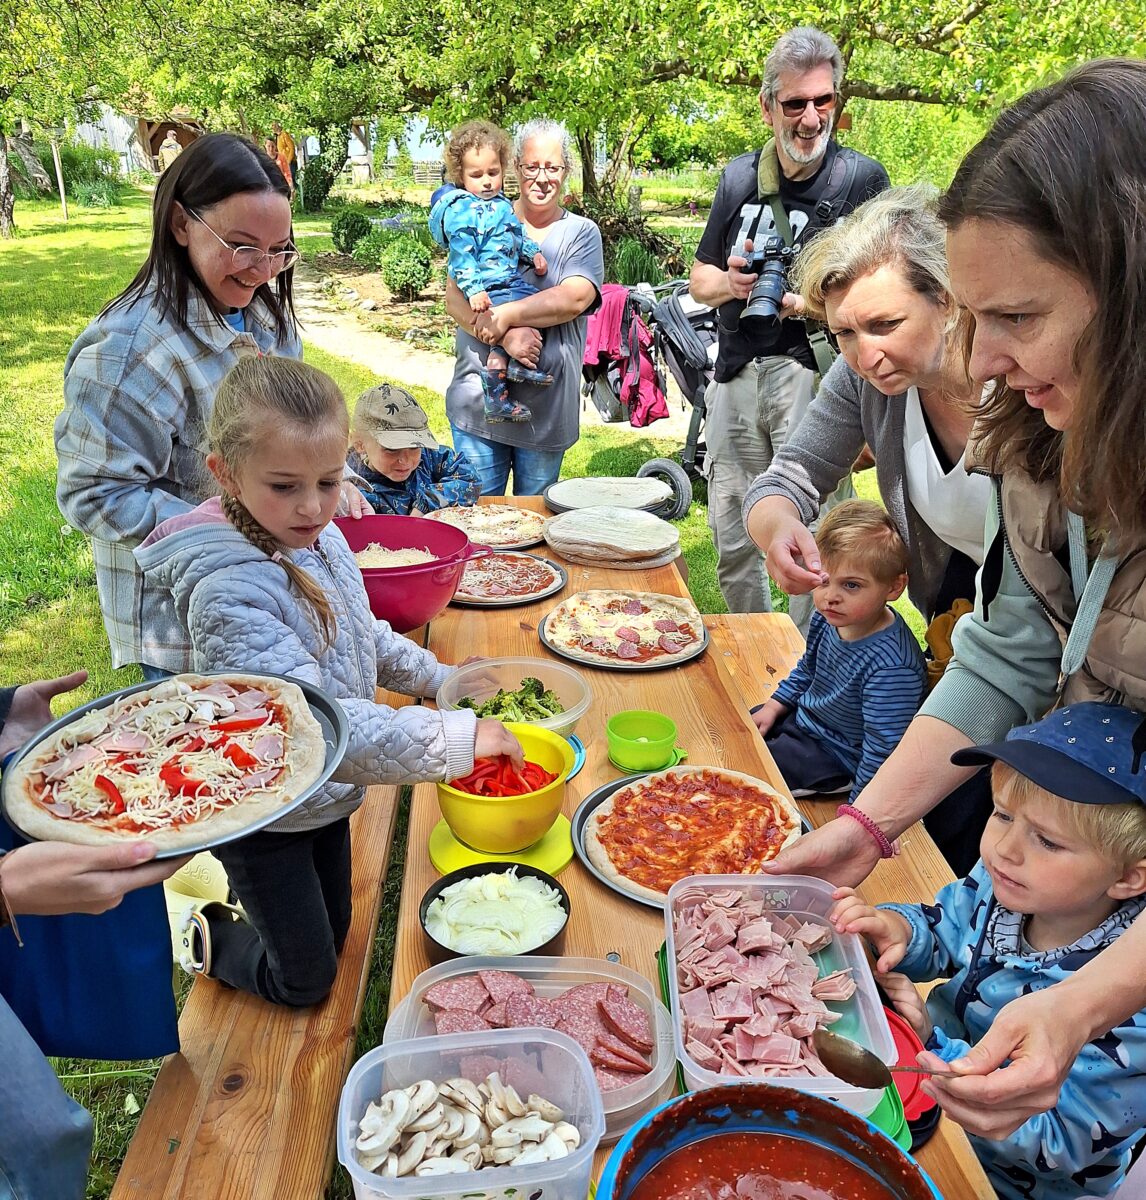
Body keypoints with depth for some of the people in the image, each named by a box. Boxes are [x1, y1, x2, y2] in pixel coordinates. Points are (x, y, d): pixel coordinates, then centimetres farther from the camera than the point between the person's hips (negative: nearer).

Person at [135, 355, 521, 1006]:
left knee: (333, 940, 24)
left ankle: (248, 925, 50)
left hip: (327, 796, 7)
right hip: (261, 819, -7)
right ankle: (212, 938, 37)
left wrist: (442, 678, 8)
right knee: (307, 981, 12)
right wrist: (458, 737, -40)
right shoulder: (229, 592, -33)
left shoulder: (321, 538, -8)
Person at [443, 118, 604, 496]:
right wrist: (505, 335, -22)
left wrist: (505, 316, -19)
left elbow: (573, 299, -13)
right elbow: (455, 298, -6)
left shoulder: (582, 233, 5)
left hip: (547, 405, 0)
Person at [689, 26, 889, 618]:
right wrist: (729, 282, -6)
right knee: (732, 544, 12)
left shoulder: (861, 178, -2)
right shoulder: (739, 177, 12)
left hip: (812, 368, -5)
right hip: (735, 372, 5)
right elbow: (699, 279, 16)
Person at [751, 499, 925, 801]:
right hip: (802, 717, 8)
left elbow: (882, 754, -30)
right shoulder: (829, 619, -9)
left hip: (836, 757, -8)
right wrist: (774, 707, 8)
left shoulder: (891, 670, -36)